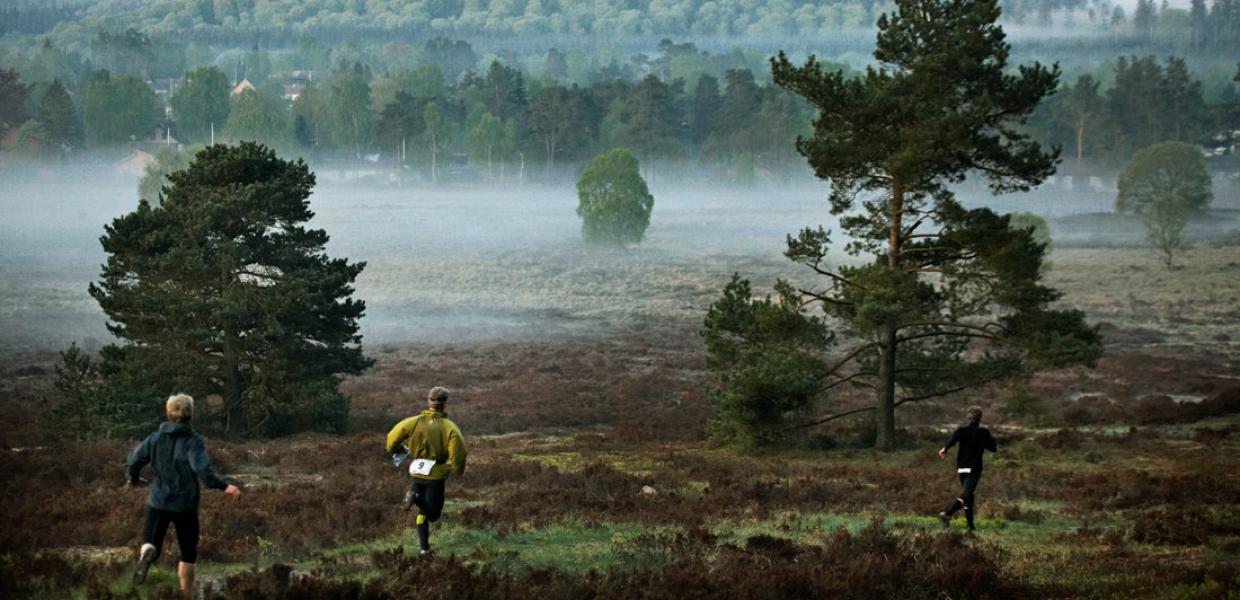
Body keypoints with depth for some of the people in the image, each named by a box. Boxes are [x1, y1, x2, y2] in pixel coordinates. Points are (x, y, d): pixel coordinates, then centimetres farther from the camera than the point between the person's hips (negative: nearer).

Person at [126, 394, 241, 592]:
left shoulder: (155, 438, 1)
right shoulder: (192, 441, -11)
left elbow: (133, 461, 4)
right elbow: (202, 469, -26)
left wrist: (132, 478, 25)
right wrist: (224, 486, -27)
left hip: (158, 502, 2)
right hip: (185, 504, -2)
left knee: (151, 543, 5)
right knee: (188, 552, 13)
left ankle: (147, 553, -31)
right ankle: (186, 592, 14)